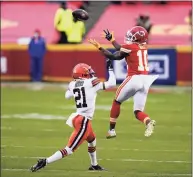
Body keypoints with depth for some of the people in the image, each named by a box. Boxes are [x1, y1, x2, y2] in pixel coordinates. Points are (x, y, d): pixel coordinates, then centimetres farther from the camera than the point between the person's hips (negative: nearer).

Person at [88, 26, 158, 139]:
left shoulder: (130, 47, -5)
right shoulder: (144, 47, 15)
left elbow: (113, 56, -4)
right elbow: (123, 50, 26)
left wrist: (99, 47, 3)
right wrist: (112, 40, 33)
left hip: (134, 79, -6)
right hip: (145, 80, 6)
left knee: (117, 102, 17)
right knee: (138, 111, 6)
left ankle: (112, 130, 18)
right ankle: (148, 122, -27)